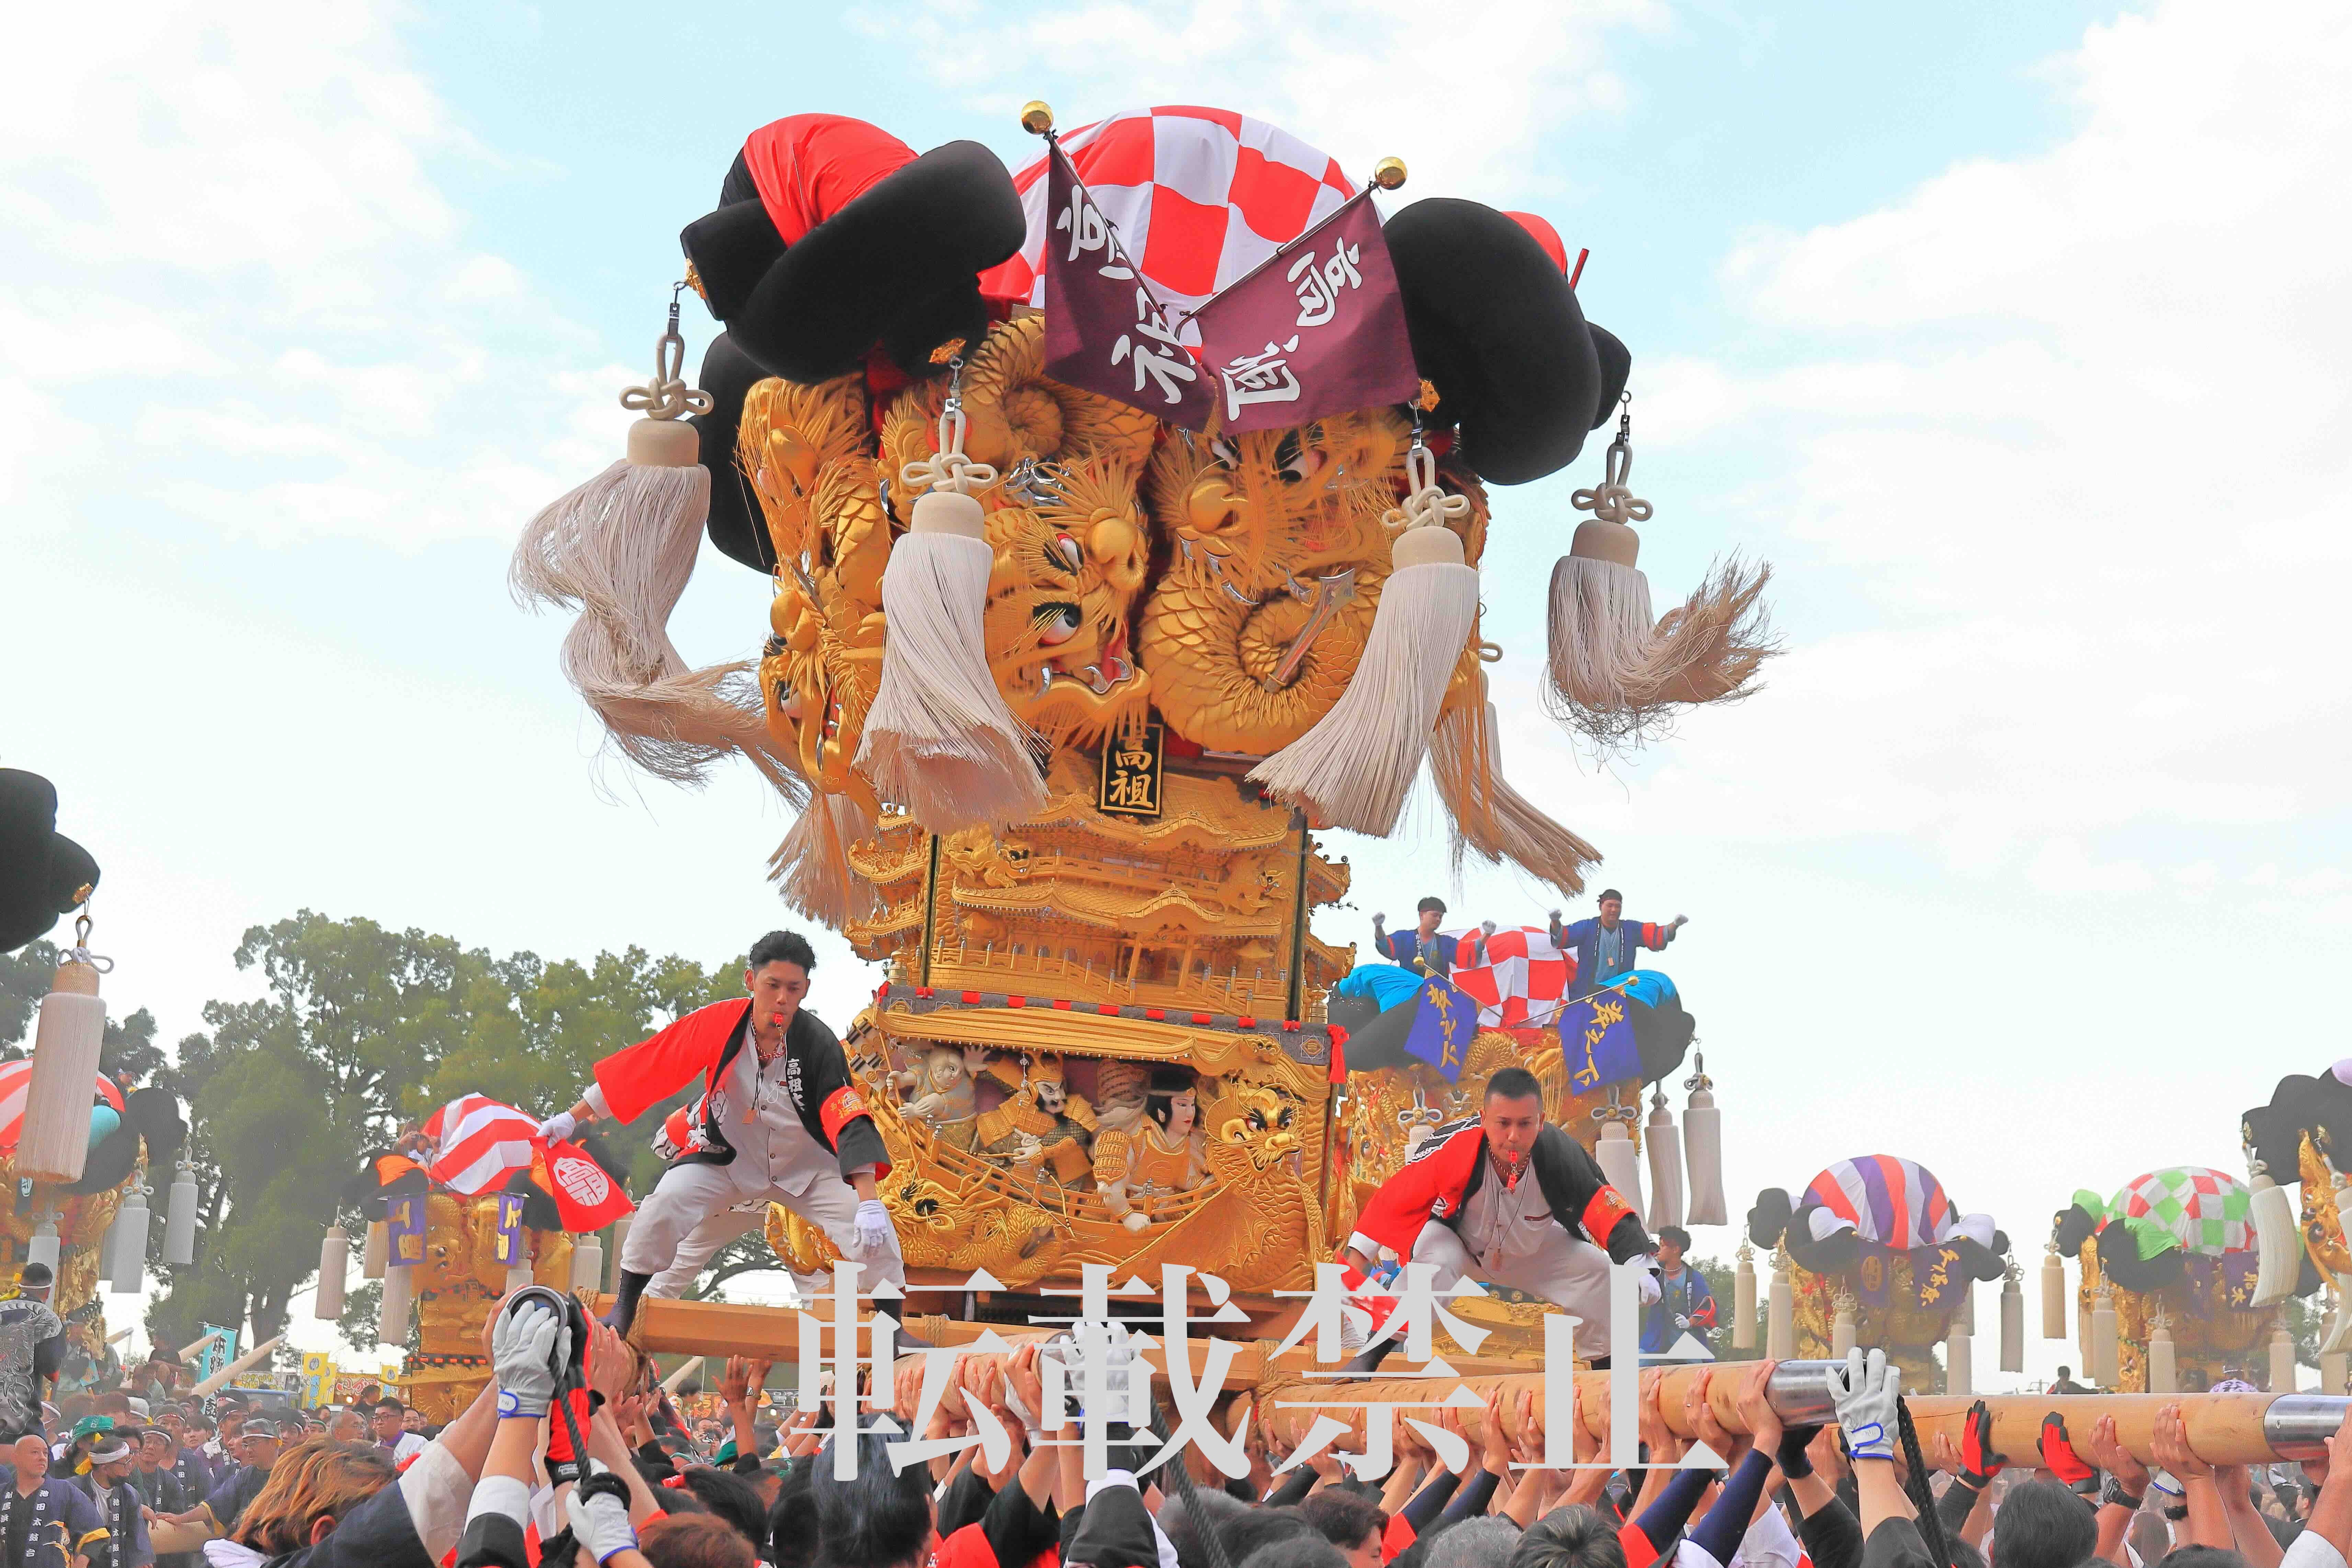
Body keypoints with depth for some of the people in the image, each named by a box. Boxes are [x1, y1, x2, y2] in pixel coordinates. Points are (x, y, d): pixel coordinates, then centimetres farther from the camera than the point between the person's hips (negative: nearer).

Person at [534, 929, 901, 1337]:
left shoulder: (818, 1043, -23)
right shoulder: (719, 1023, -20)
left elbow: (850, 1119, -32)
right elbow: (647, 1067, -15)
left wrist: (869, 1200, -44)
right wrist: (574, 1117, -14)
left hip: (807, 1163, 0)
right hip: (728, 1154, 1)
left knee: (874, 1231, -18)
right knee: (664, 1206, -23)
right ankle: (623, 1310, -1)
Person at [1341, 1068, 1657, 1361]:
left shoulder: (1560, 1155, -31)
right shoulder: (1452, 1148, -36)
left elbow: (1610, 1212, -27)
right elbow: (1391, 1202, -27)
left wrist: (1637, 1267, -44)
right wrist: (1353, 1271, -29)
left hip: (1533, 1250, 3)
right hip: (1455, 1239, -3)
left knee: (1602, 1274, -13)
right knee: (1433, 1260, -34)